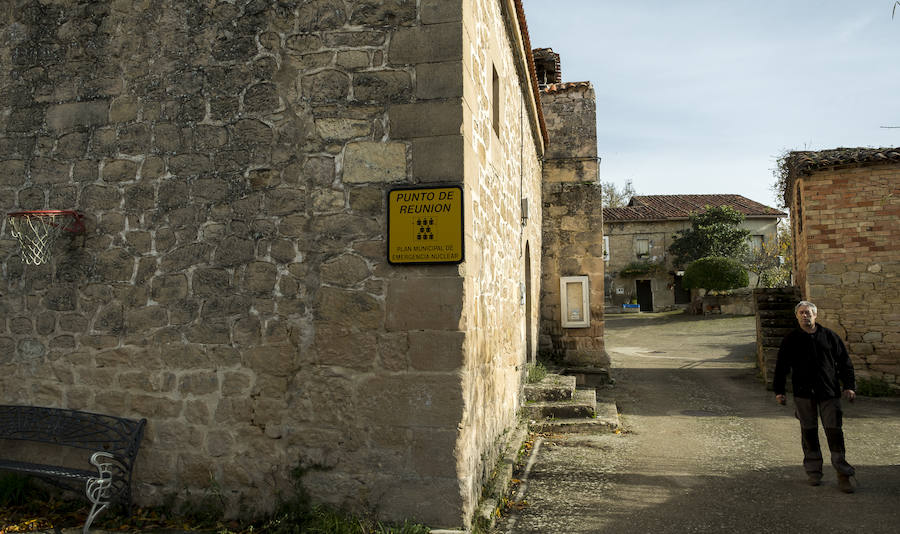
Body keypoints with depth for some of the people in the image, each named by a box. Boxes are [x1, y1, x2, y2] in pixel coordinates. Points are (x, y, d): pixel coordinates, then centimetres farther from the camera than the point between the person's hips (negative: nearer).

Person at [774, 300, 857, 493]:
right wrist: (779, 391, 4)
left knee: (834, 431, -1)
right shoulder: (790, 340, 4)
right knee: (809, 432, 6)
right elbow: (781, 367, 7)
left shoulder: (829, 336, 6)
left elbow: (844, 361, 9)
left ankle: (844, 475, 8)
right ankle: (814, 471, 17)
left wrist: (849, 386, 2)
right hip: (803, 393, 0)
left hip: (829, 392, 0)